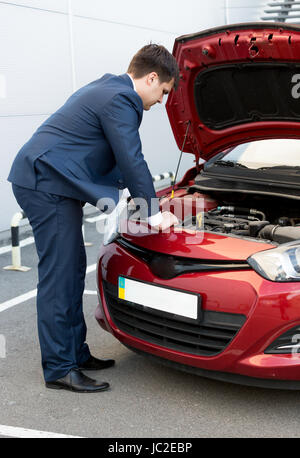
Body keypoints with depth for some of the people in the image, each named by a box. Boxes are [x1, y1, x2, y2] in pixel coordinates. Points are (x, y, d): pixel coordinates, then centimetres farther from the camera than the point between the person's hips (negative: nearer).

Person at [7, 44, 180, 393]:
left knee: (72, 269, 14)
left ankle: (76, 353, 24)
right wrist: (153, 214, -6)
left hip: (43, 181, 11)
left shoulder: (106, 89, 21)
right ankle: (59, 370, 2)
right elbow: (132, 161, -14)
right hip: (47, 184, -11)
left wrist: (128, 190, 34)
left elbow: (118, 159, 30)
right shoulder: (120, 99, -13)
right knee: (59, 275, -6)